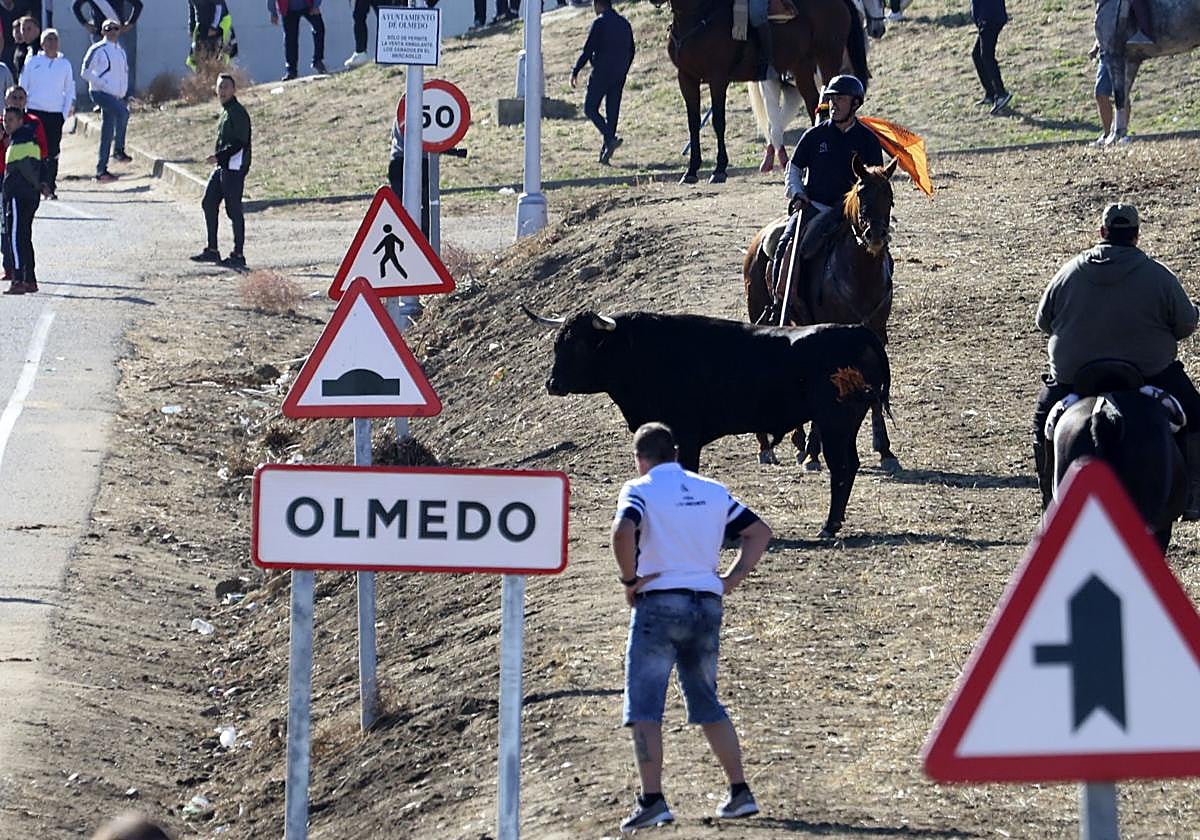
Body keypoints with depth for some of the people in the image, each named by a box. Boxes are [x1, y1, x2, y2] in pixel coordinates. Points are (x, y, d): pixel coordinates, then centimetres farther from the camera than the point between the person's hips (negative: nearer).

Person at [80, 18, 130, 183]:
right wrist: (104, 86, -14)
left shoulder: (121, 51, 16)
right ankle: (119, 149, -26)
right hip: (100, 93, -7)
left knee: (107, 135, 6)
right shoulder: (97, 50, -6)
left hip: (116, 96, 7)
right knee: (122, 111, -32)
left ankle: (101, 170, 8)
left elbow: (124, 71, 26)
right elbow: (86, 72, -7)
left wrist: (122, 92, 11)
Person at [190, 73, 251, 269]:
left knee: (233, 209, -7)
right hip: (222, 167, 10)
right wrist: (218, 159, 16)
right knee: (209, 203, 9)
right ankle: (212, 251, 15)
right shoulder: (226, 112, 18)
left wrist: (219, 156, -24)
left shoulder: (237, 113, -12)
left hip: (234, 168, -10)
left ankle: (238, 255, -3)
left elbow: (240, 142, -19)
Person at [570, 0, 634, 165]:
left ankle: (609, 138, -20)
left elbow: (587, 50, -12)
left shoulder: (600, 23, -9)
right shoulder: (624, 24, 12)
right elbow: (630, 51, 18)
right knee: (612, 112, 8)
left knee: (590, 109, 1)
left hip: (601, 73, -7)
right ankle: (605, 152, 8)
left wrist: (575, 71, -6)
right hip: (619, 75, 7)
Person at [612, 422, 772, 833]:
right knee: (707, 704, 18)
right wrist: (731, 579, 13)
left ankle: (652, 800, -14)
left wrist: (630, 579, -11)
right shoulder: (713, 491, 13)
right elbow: (759, 531, 16)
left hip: (659, 602, -5)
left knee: (644, 706, -3)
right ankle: (740, 792, 16)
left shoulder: (640, 490, -4)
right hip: (707, 605, 5)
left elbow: (623, 531, -24)